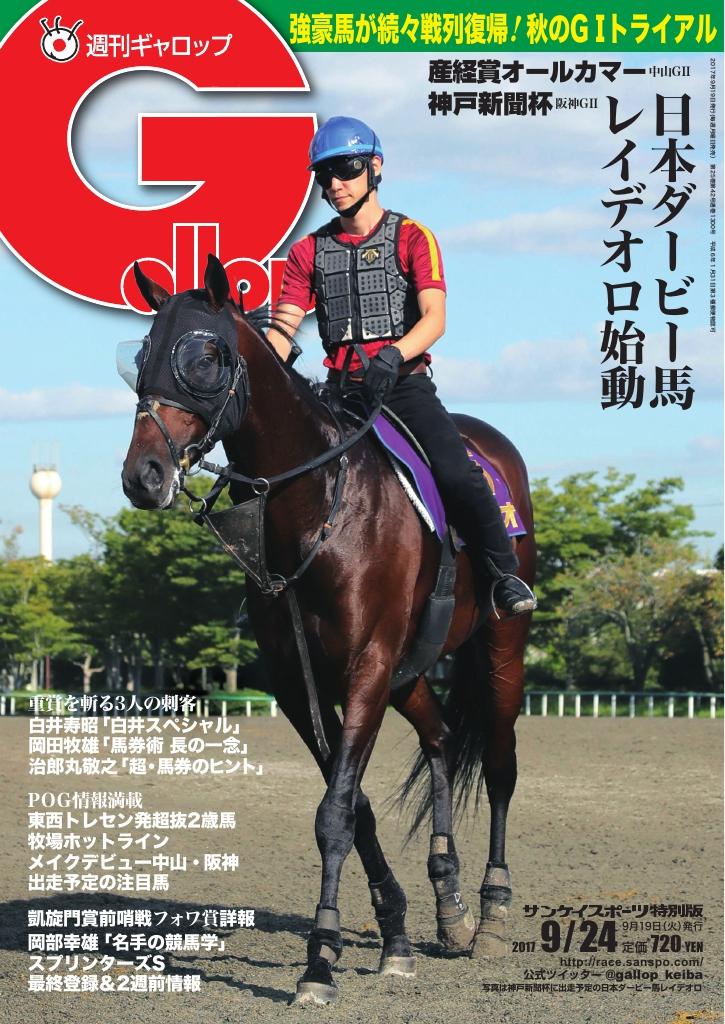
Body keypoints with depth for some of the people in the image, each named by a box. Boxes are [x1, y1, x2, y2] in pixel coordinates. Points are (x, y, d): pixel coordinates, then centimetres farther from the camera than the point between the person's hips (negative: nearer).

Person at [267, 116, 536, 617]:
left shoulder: (412, 237, 3)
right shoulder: (309, 252, 12)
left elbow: (435, 318, -11)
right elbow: (282, 330, 4)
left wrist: (393, 355, -31)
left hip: (406, 385, -3)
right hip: (342, 389, 3)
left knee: (457, 475, -22)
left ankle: (504, 574, -4)